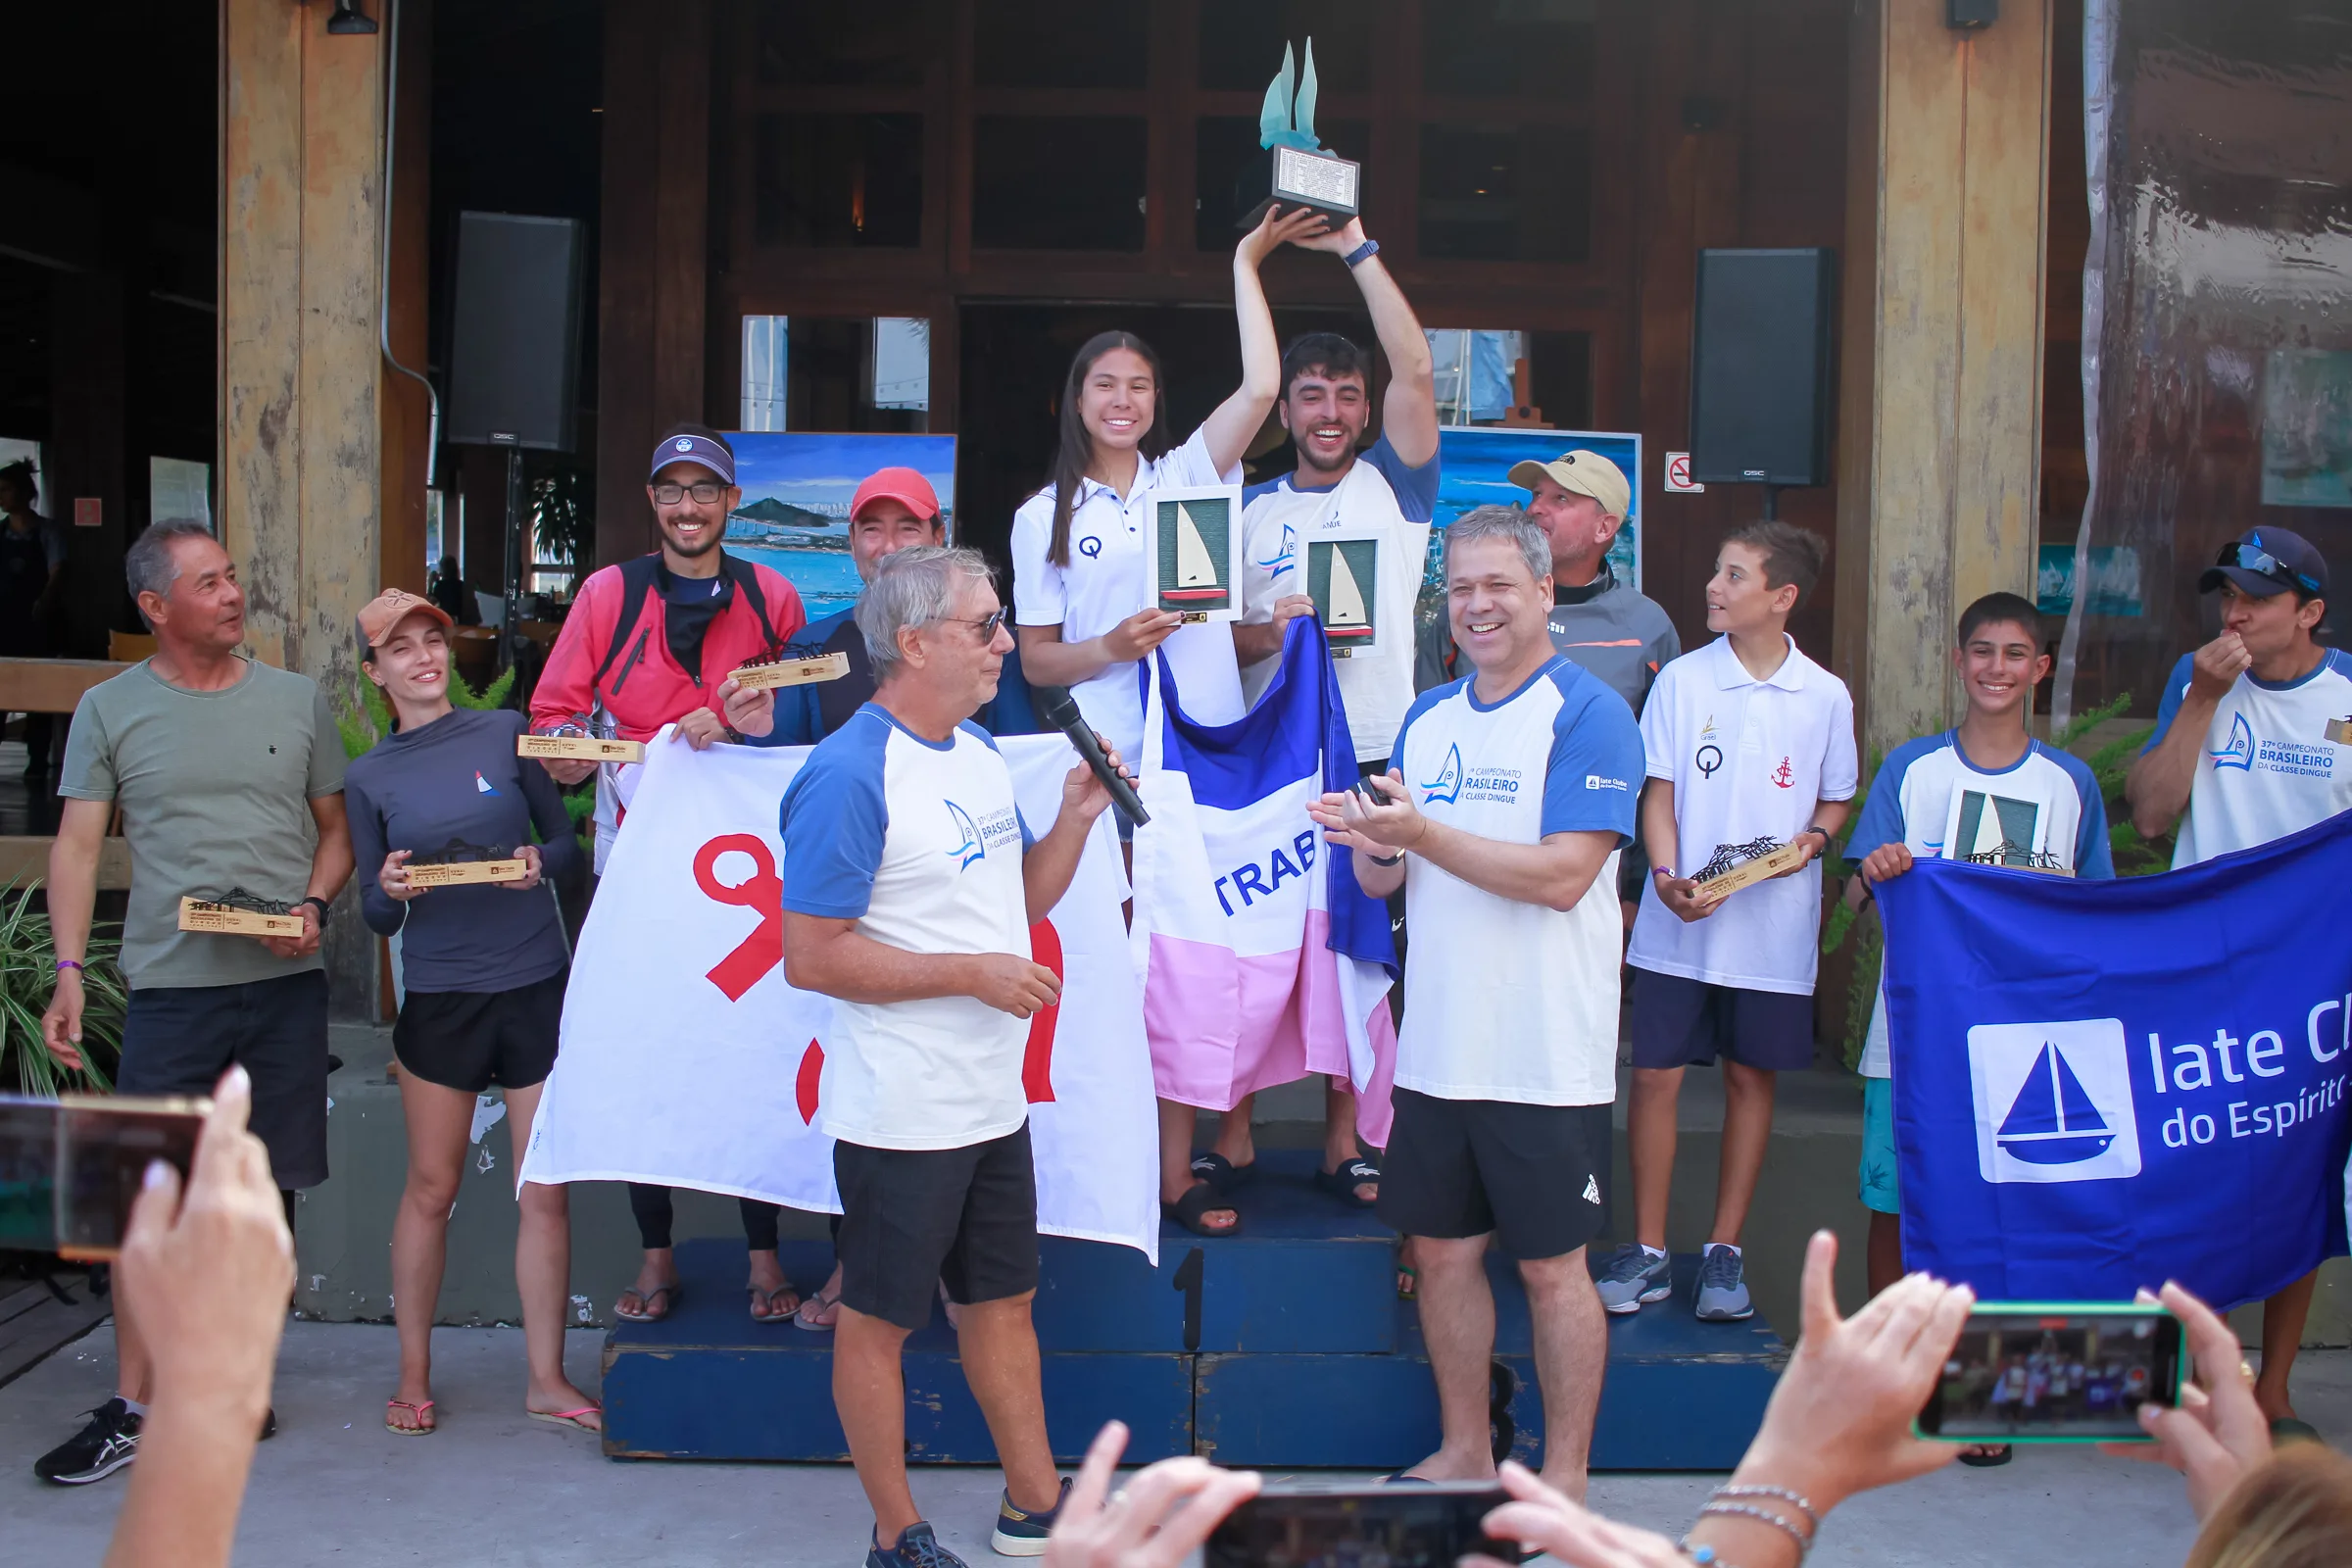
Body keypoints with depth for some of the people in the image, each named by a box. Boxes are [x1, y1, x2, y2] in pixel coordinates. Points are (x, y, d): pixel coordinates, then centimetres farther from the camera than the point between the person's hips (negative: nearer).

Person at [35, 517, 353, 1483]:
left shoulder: (297, 700, 9)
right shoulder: (110, 709, 4)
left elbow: (335, 828, 15)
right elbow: (77, 847, 2)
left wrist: (314, 906, -5)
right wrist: (68, 973, -8)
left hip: (286, 981, 2)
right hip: (171, 983, -2)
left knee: (269, 1188, 7)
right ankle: (130, 1410, 3)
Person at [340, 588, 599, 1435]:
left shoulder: (506, 732, 2)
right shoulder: (369, 779, 5)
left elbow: (570, 841, 6)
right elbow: (375, 915, 6)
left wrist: (538, 863, -15)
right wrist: (390, 890, -16)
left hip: (537, 986, 0)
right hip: (438, 998, 0)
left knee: (546, 1192, 2)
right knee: (431, 1188, 8)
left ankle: (547, 1379, 14)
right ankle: (413, 1377, 24)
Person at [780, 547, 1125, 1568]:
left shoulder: (980, 751, 9)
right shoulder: (850, 775, -18)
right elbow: (811, 956, -21)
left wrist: (1076, 820, 0)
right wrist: (974, 973, -21)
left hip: (993, 1100, 9)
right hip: (901, 1115, -9)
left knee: (1004, 1299, 18)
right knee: (878, 1321, 7)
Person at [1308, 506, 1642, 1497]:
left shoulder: (1587, 715, -10)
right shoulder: (1427, 719, 11)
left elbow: (1562, 876, -20)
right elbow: (1389, 881, 14)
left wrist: (1422, 834, -23)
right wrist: (1374, 848, -9)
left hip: (1545, 1055, -6)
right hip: (1437, 1044, 6)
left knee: (1552, 1266, 4)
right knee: (1441, 1249, 14)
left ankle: (1563, 1477, 19)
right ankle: (1464, 1453, 30)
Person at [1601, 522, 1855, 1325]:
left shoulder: (1825, 697, 1)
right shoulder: (1682, 680, 0)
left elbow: (1837, 801, 12)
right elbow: (1660, 793, 1)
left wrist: (1813, 839, -11)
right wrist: (1669, 879, -15)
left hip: (1773, 928, 0)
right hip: (1679, 925, 0)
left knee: (1751, 1078, 8)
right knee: (1657, 1074, 0)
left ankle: (1724, 1252, 21)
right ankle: (1648, 1252, 12)